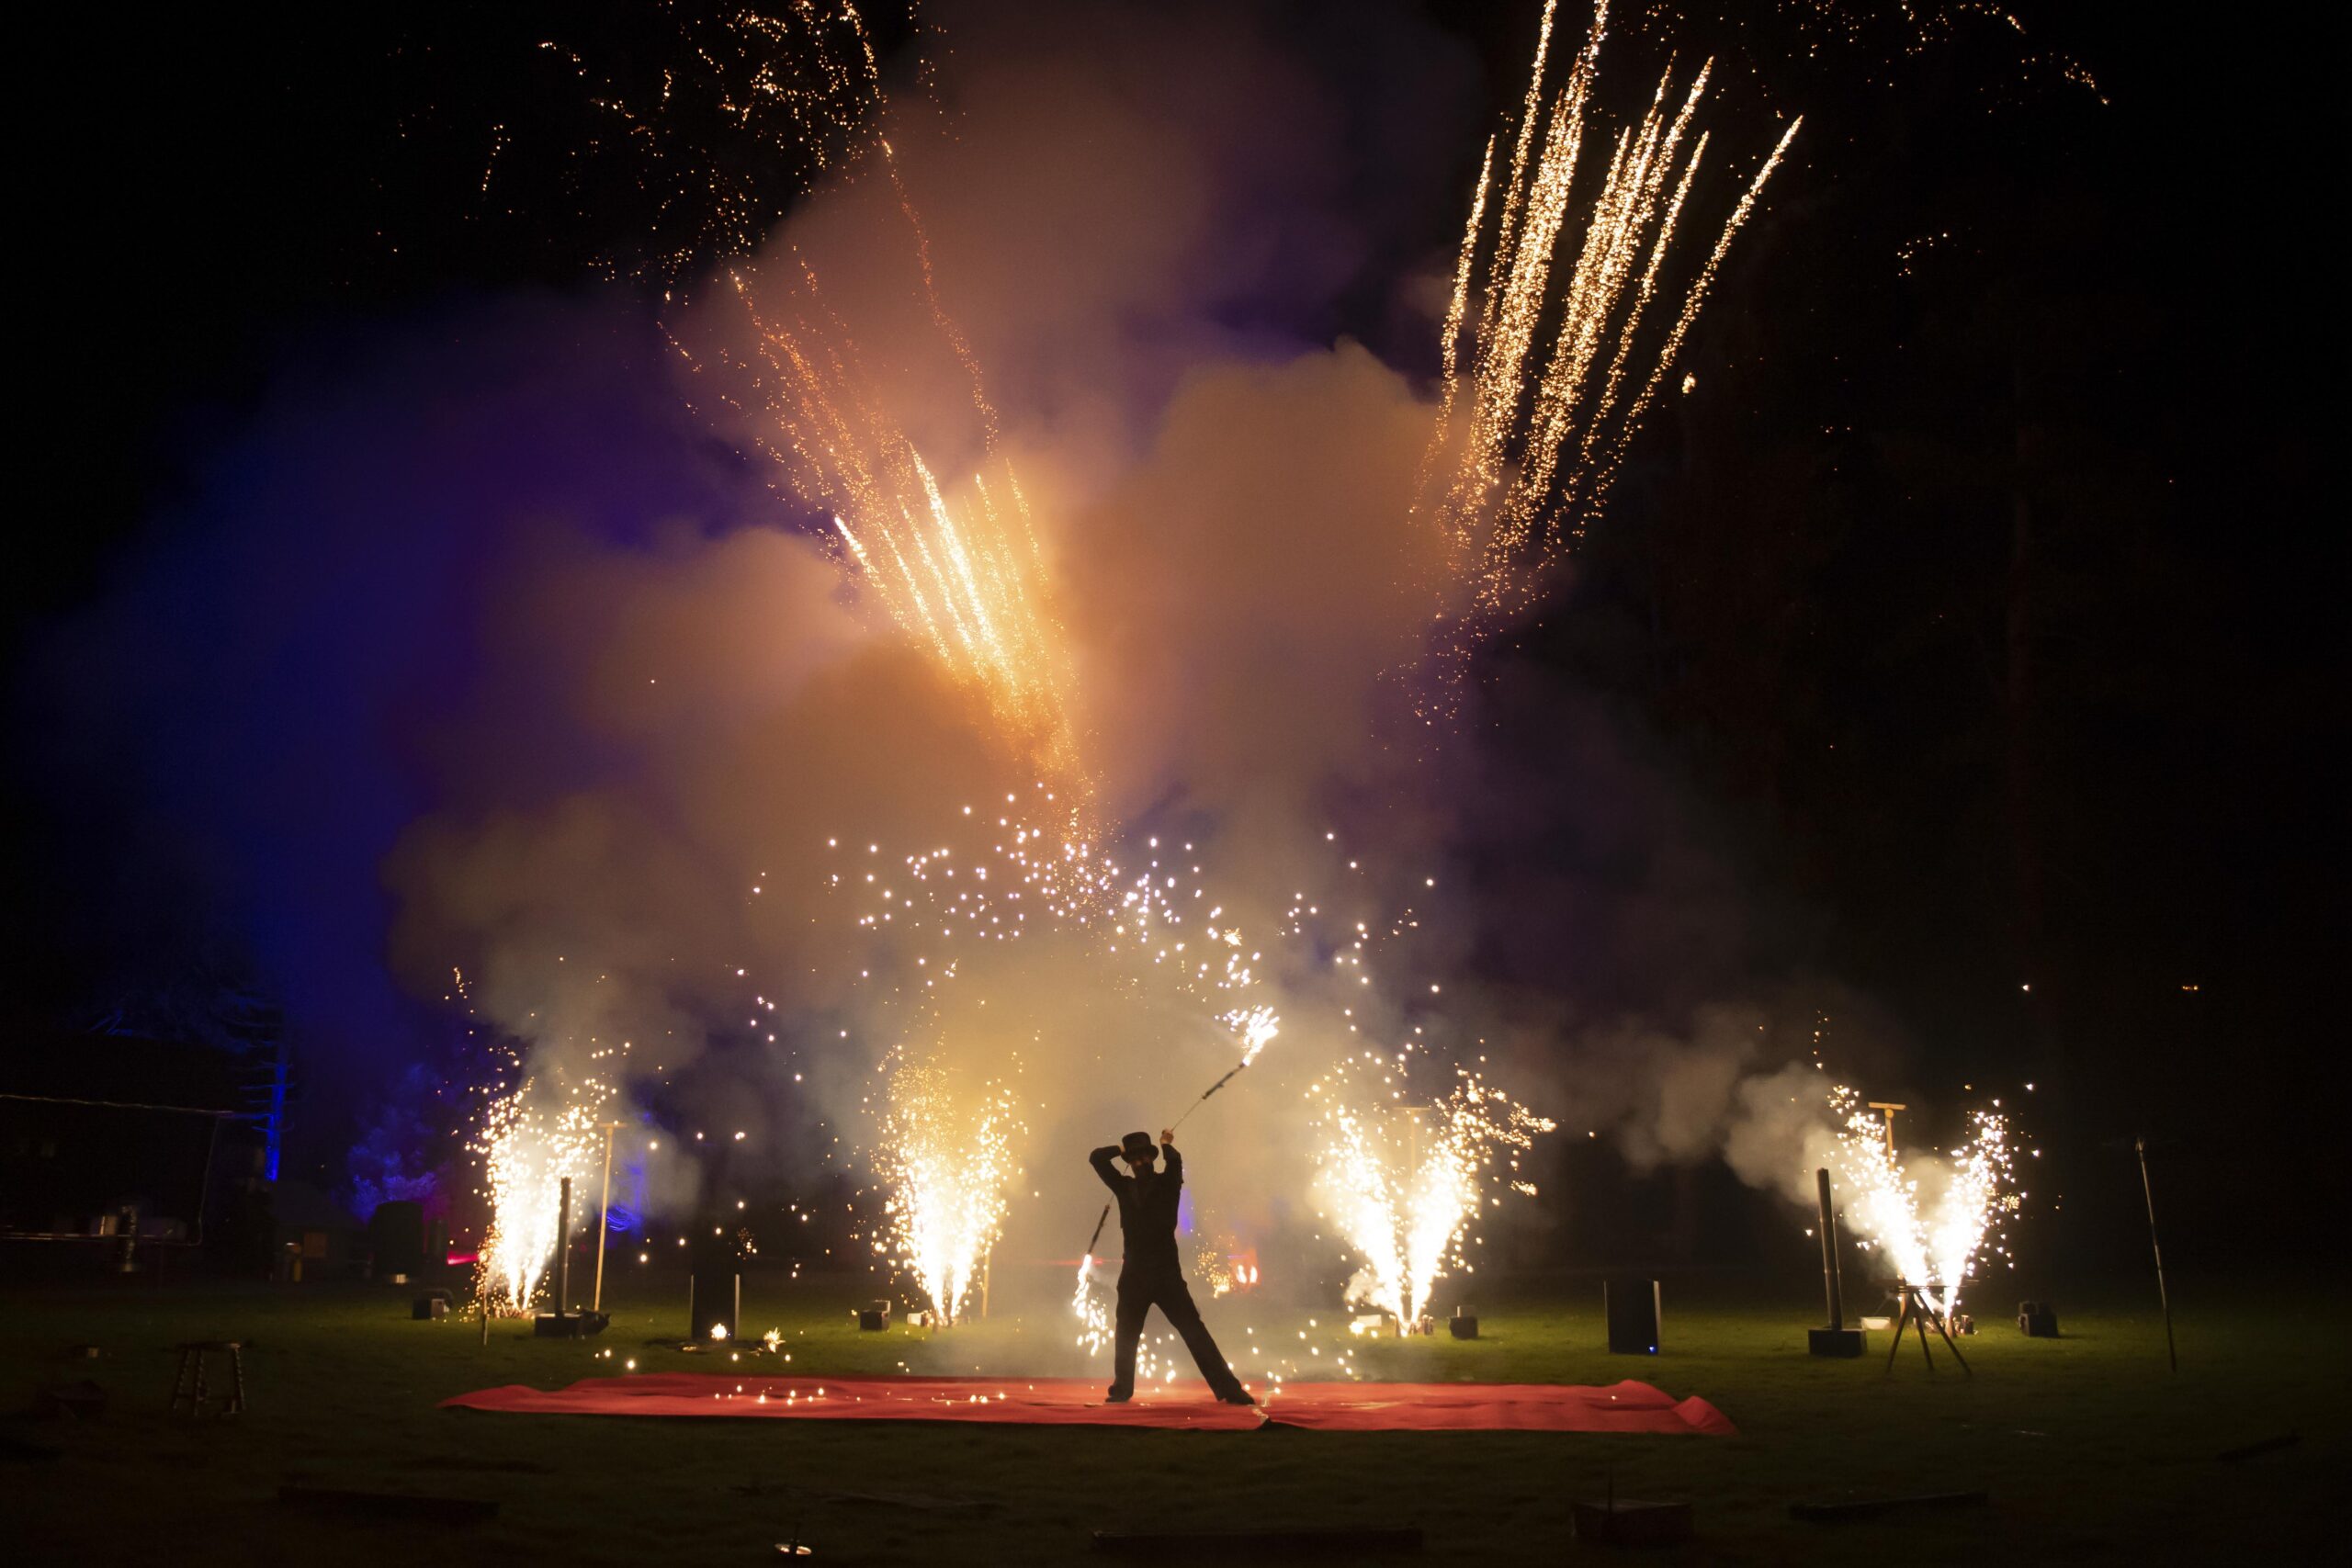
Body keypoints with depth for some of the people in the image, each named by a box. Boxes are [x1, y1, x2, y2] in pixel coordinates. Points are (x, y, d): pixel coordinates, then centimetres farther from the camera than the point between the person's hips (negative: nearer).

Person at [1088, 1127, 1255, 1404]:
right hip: (1134, 1275, 4)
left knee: (1194, 1332, -7)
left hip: (1166, 1273, -3)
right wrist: (1123, 1147, 2)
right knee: (1126, 1336, 13)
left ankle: (1228, 1389, -8)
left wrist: (1166, 1144, -10)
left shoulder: (1168, 1183, 1)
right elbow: (1096, 1158, 7)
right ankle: (1121, 1390, 29)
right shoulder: (1124, 1187, 11)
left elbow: (1175, 1164, -21)